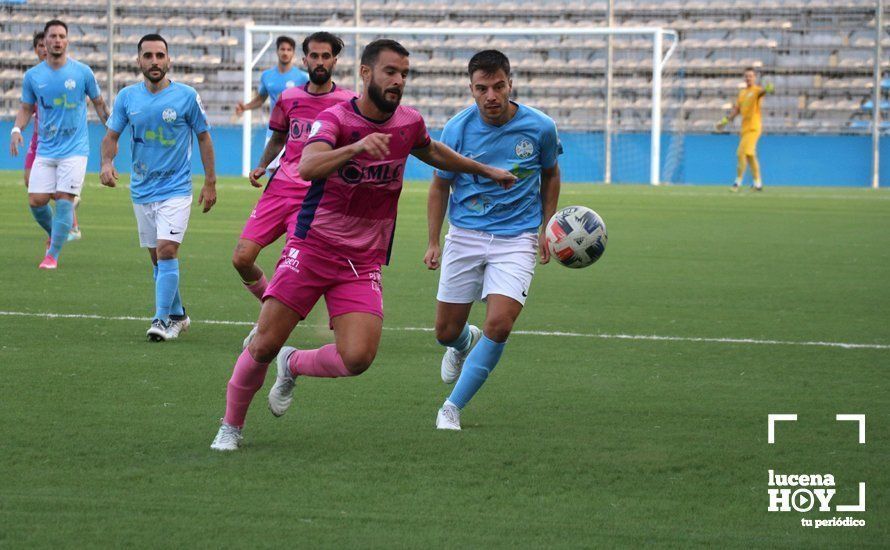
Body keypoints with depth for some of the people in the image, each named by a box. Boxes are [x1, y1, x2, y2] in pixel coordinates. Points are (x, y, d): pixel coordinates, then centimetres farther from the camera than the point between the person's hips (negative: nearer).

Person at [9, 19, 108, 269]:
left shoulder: (82, 72, -2)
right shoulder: (32, 76, 3)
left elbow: (98, 103, 10)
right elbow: (26, 108, 13)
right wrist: (17, 130, -6)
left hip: (74, 149, -3)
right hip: (45, 150, 3)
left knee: (64, 199, -12)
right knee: (36, 200, -3)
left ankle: (53, 254, -6)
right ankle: (54, 235, 27)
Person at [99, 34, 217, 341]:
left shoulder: (186, 96, -7)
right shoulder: (127, 97, 0)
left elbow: (203, 136, 3)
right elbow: (112, 135, 5)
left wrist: (210, 182, 2)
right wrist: (107, 163, -16)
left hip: (176, 188, -4)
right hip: (142, 189, 4)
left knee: (166, 250, -17)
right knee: (157, 257, 11)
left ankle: (162, 319, -15)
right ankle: (177, 315, 26)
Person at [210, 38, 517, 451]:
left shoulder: (409, 123, 3)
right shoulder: (335, 118, -13)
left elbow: (432, 153, 29)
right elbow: (308, 167, -33)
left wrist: (484, 171, 36)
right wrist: (357, 147, -49)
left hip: (363, 262, 4)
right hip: (311, 248, -3)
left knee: (357, 358, -16)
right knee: (264, 346, -6)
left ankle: (292, 366, 16)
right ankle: (231, 427, 17)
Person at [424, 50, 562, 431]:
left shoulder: (540, 127, -8)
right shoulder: (458, 128, -8)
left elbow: (550, 175, 12)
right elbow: (440, 185, 6)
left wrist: (546, 228, 7)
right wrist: (433, 242, 2)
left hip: (516, 238, -1)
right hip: (465, 236, 1)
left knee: (499, 325, -19)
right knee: (447, 331, 5)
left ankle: (452, 407, -5)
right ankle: (464, 344, 45)